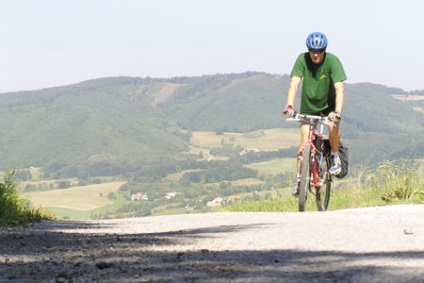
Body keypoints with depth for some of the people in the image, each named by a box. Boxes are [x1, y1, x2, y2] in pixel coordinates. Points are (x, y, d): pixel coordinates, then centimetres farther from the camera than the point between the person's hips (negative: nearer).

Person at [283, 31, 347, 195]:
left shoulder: (332, 61, -23)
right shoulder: (302, 60, -19)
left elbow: (339, 88, -30)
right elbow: (294, 83, -27)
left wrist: (338, 112, -44)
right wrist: (289, 105, -42)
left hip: (329, 105, -1)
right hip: (308, 106, 1)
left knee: (333, 125, -31)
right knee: (305, 142, -10)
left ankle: (334, 157, -6)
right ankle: (300, 180, 1)